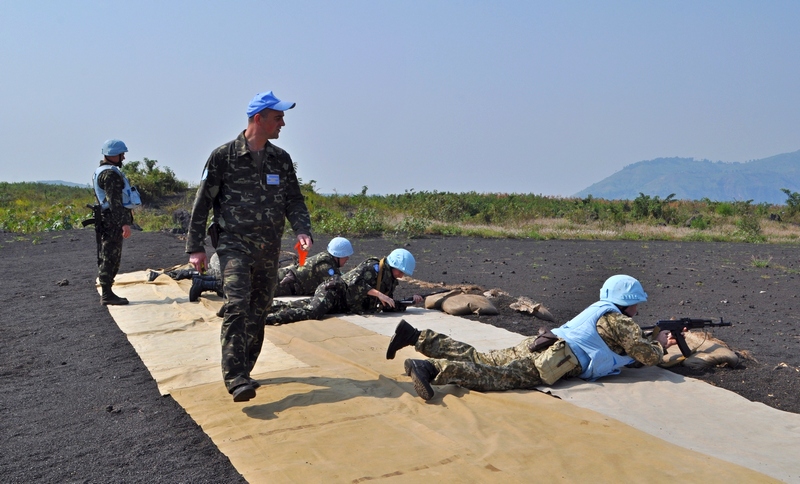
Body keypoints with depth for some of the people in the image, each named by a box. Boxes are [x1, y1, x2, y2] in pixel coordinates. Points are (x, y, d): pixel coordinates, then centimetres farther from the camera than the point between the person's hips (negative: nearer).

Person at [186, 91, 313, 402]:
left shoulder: (281, 160, 10)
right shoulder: (224, 156, -2)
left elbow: (294, 201, 12)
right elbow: (202, 203, 0)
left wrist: (302, 231, -7)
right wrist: (195, 247, -3)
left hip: (269, 249, 5)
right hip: (234, 244, -5)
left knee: (258, 313, 8)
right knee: (237, 307, -19)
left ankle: (243, 373, 22)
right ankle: (236, 379, -21)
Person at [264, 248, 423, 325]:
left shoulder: (390, 281, 12)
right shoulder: (373, 267, -14)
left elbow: (389, 306, 12)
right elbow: (354, 282, -26)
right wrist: (378, 293, -28)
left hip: (342, 306, 10)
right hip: (332, 291, -10)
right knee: (312, 311, -32)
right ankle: (266, 318, -35)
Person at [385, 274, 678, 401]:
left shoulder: (601, 310, 29)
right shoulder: (619, 321, 3)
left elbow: (628, 347, 42)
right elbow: (648, 356, 4)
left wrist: (655, 341, 40)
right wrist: (660, 343, 24)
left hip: (539, 345, 8)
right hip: (548, 362, -8)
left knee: (476, 359, 3)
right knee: (497, 376, -24)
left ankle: (415, 336, -4)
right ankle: (430, 369, -43)